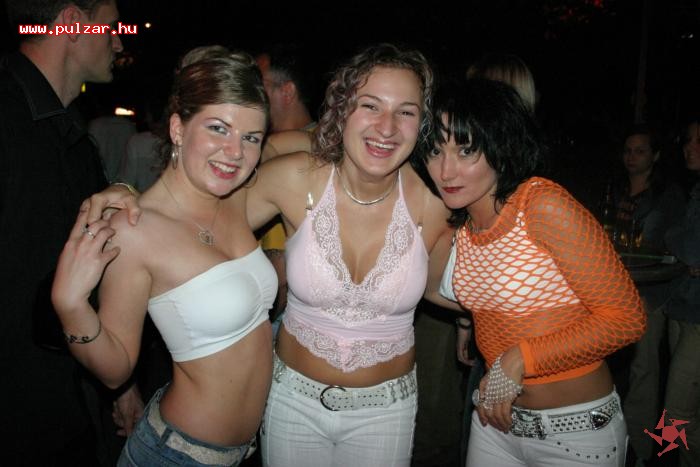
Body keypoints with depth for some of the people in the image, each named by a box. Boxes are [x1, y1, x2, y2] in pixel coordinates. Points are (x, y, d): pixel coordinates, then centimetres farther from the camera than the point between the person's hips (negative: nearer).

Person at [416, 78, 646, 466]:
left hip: (574, 433, -5)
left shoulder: (544, 205, -22)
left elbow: (625, 318, -20)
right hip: (498, 417, 6)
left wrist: (519, 360, -21)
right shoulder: (459, 221, -2)